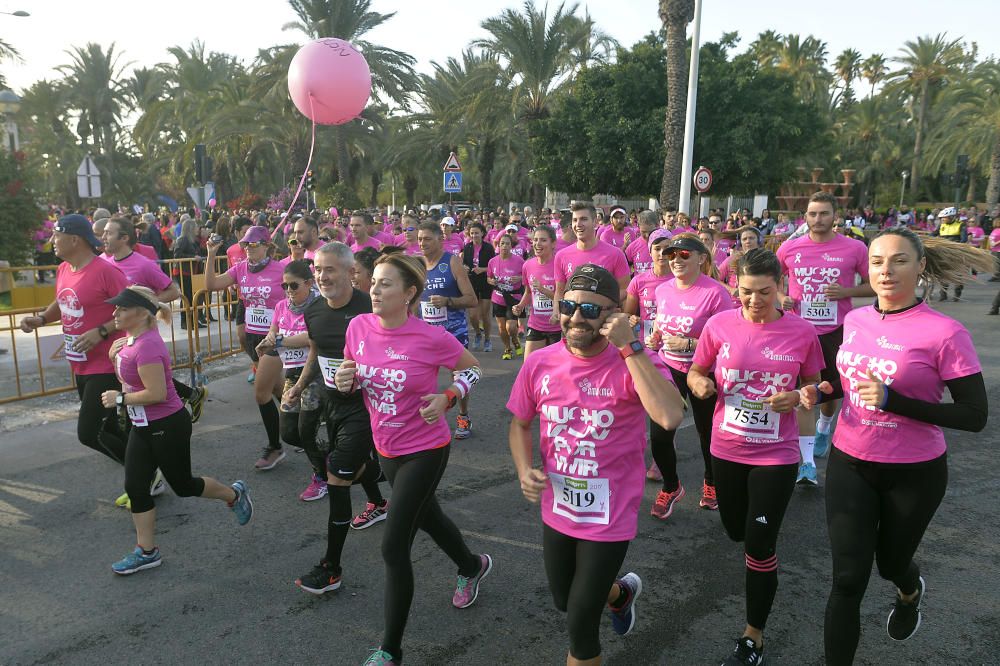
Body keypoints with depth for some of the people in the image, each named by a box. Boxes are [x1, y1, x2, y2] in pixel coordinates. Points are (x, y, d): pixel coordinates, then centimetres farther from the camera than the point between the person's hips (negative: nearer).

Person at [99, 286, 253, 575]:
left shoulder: (147, 346, -26)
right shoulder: (131, 339, 4)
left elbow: (157, 393, -28)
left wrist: (120, 399, -17)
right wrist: (115, 355, 4)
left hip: (167, 426, -9)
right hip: (143, 427, 9)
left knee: (183, 486, 8)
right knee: (135, 487, 9)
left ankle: (235, 494, 33)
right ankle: (146, 551, 20)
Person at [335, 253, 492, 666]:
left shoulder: (432, 338, -23)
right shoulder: (359, 326, -9)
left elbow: (472, 369, -5)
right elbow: (353, 379, 8)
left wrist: (447, 398, -22)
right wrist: (346, 381, -15)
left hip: (424, 450, -6)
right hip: (385, 447, 7)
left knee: (394, 547, -5)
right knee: (426, 516, 27)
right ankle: (473, 567, 58)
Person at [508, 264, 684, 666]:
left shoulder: (634, 363, -20)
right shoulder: (539, 364, -9)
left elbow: (670, 417, -39)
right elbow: (519, 423, 6)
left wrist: (629, 347, -35)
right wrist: (525, 470, -11)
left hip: (610, 517, -5)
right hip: (557, 511, 5)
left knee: (580, 626, 6)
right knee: (564, 601, 28)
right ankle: (622, 591, 59)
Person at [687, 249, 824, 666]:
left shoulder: (802, 333, -9)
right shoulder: (719, 325, -8)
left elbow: (813, 383, 4)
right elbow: (696, 373, 3)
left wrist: (796, 397, -18)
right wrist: (700, 385, -20)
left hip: (776, 454, -2)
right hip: (727, 448, 2)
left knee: (760, 546, -1)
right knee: (736, 532, 19)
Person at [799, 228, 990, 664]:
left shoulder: (945, 333, -19)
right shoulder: (855, 320, -2)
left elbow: (974, 416, -17)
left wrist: (892, 401, -28)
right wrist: (822, 392, -7)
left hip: (914, 474, -3)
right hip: (848, 464, 3)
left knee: (891, 563, 23)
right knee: (848, 579, 2)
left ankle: (910, 592, 60)